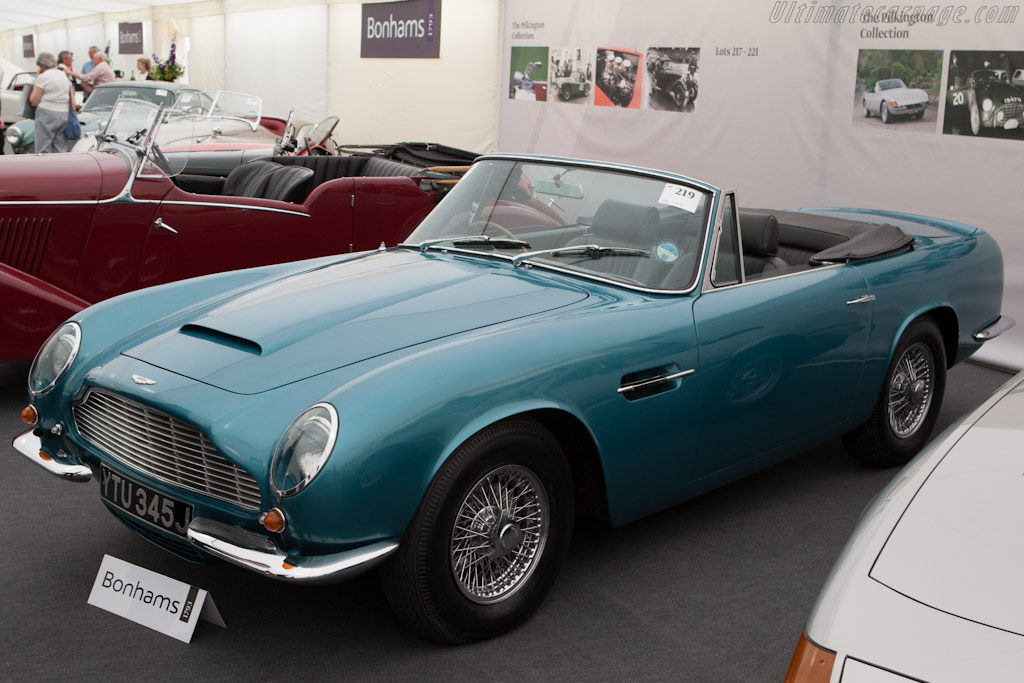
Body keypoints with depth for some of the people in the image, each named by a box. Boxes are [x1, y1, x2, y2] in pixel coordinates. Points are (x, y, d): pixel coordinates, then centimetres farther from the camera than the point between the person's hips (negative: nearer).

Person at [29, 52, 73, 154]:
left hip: (47, 114, -6)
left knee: (43, 151, -5)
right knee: (61, 150, 9)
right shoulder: (65, 76, 14)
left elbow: (33, 101, -3)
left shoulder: (43, 77, -6)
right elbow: (72, 100, 13)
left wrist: (36, 80, 4)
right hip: (65, 115, 6)